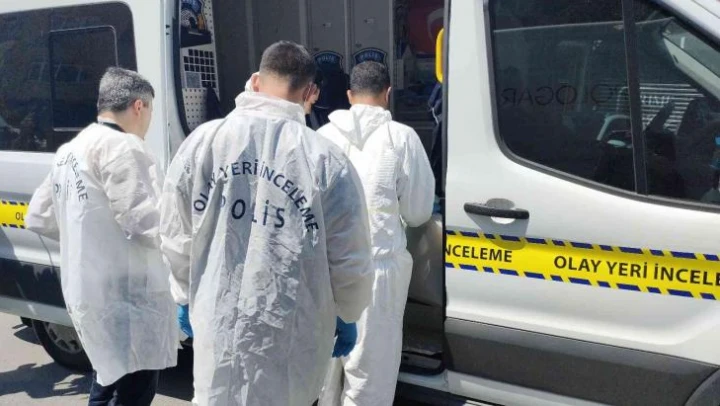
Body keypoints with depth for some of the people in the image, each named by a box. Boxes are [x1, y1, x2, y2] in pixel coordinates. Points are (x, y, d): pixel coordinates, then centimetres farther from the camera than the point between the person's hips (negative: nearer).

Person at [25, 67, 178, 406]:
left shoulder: (69, 151, 15)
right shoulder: (122, 147, -15)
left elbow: (39, 218, 20)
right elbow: (148, 226, -20)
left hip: (84, 291, 10)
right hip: (123, 297, -10)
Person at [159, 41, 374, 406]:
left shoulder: (202, 140, -7)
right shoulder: (327, 160, -14)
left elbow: (176, 239, 2)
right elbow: (349, 261, -7)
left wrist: (187, 298, 20)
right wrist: (347, 316, 14)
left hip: (217, 323, 2)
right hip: (290, 335, -2)